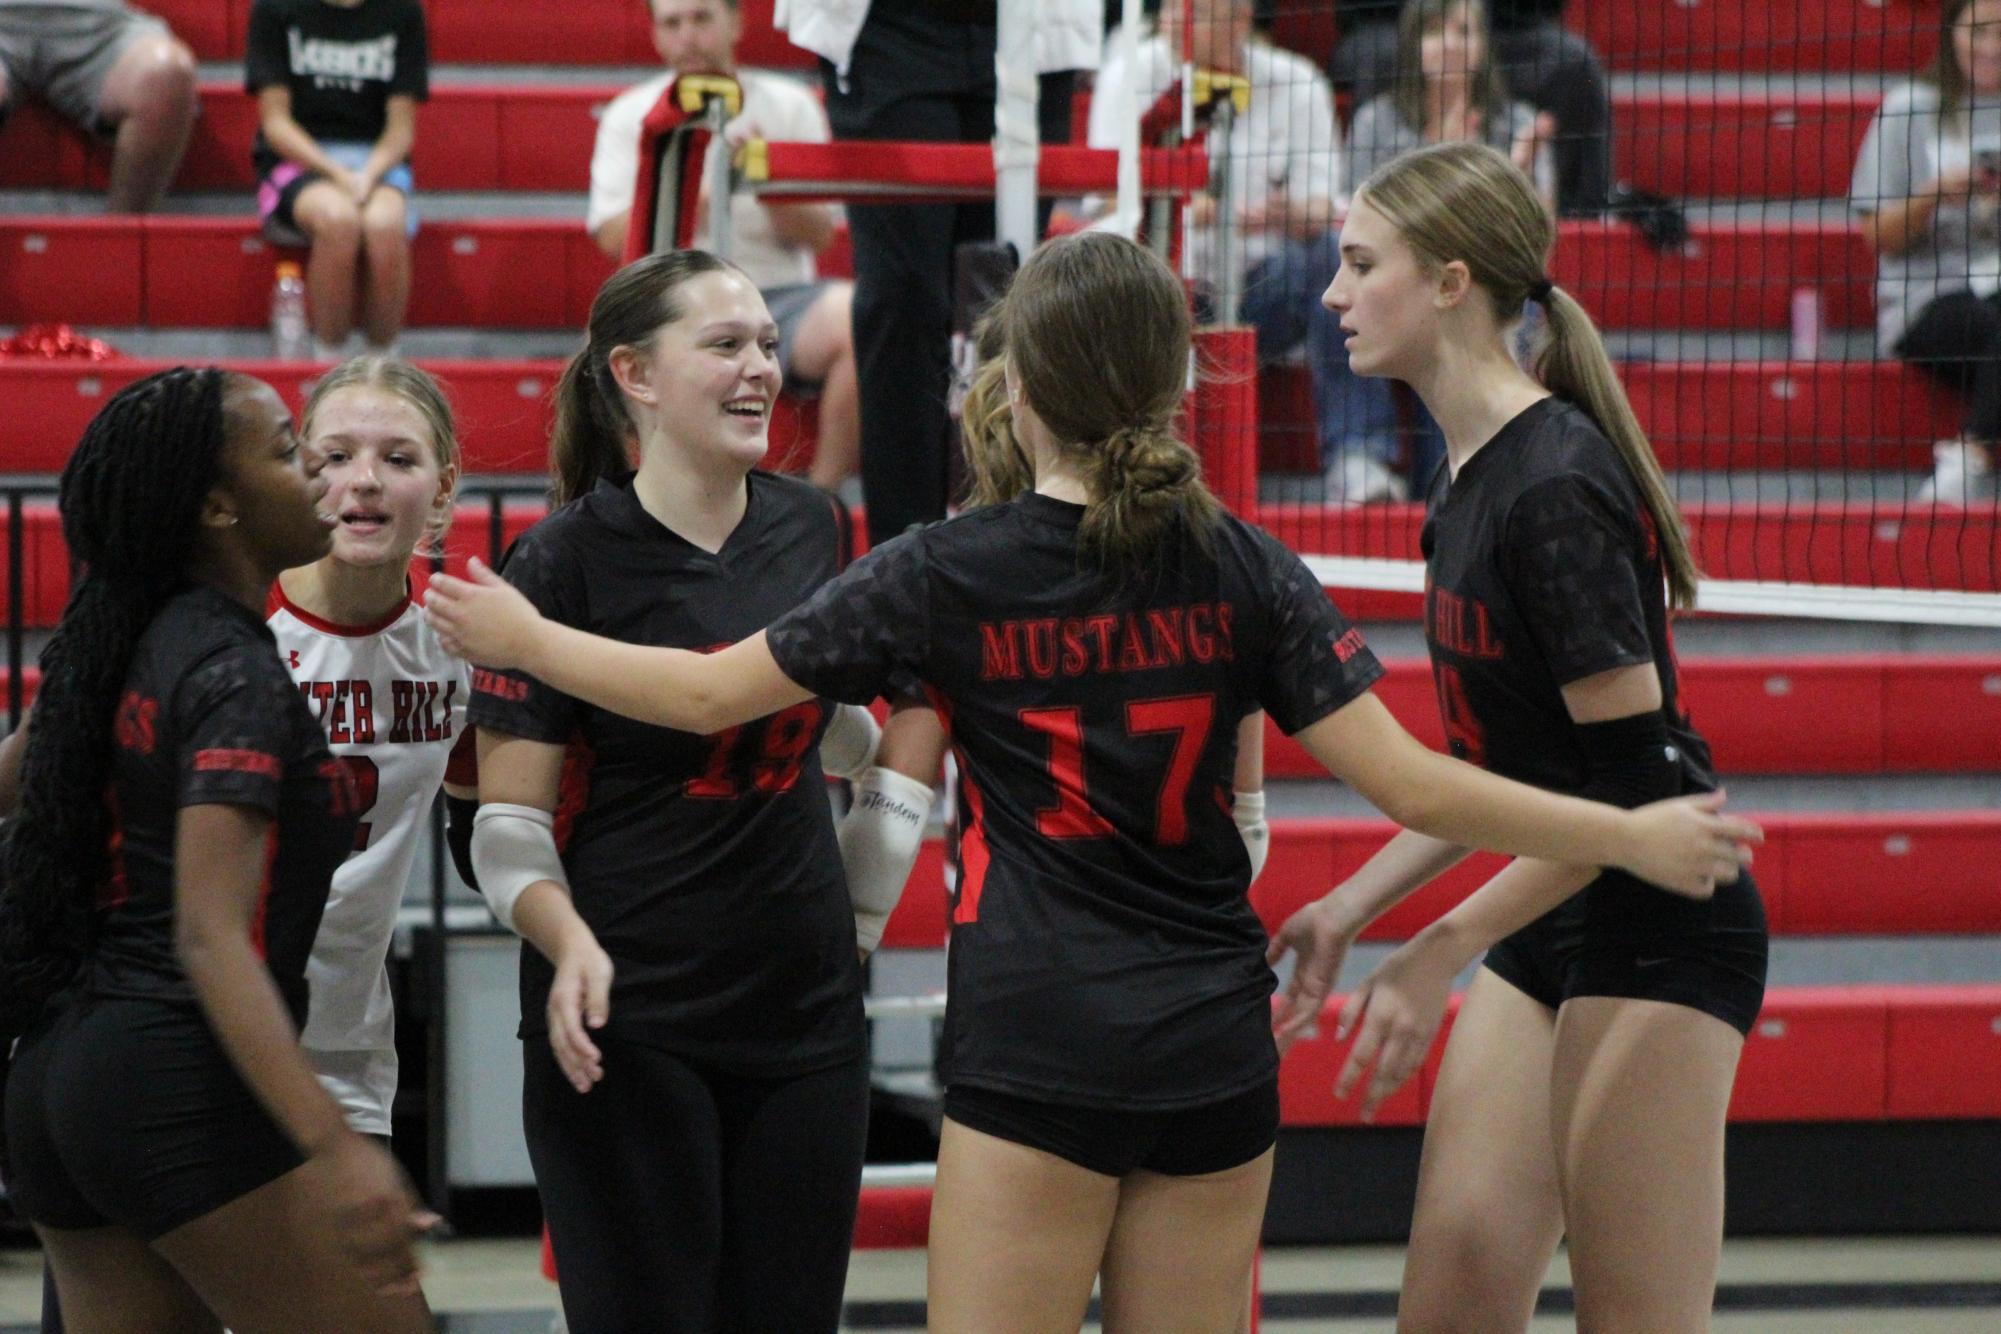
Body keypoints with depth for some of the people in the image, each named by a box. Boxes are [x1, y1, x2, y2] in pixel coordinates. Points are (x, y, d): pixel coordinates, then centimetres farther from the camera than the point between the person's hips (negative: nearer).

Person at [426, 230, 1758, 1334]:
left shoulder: (949, 573, -4)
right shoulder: (1244, 568, 1)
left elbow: (711, 692, 3)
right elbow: (1411, 786, -5)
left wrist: (525, 639, 18)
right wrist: (1634, 836, 3)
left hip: (1035, 1053, -3)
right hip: (1214, 1055, 3)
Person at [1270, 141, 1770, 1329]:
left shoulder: (1555, 484, -19)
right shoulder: (1471, 475, 10)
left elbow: (1632, 777, -21)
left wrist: (1441, 950, -21)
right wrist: (1356, 905, 15)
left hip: (1657, 932, -9)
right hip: (1550, 937, 9)